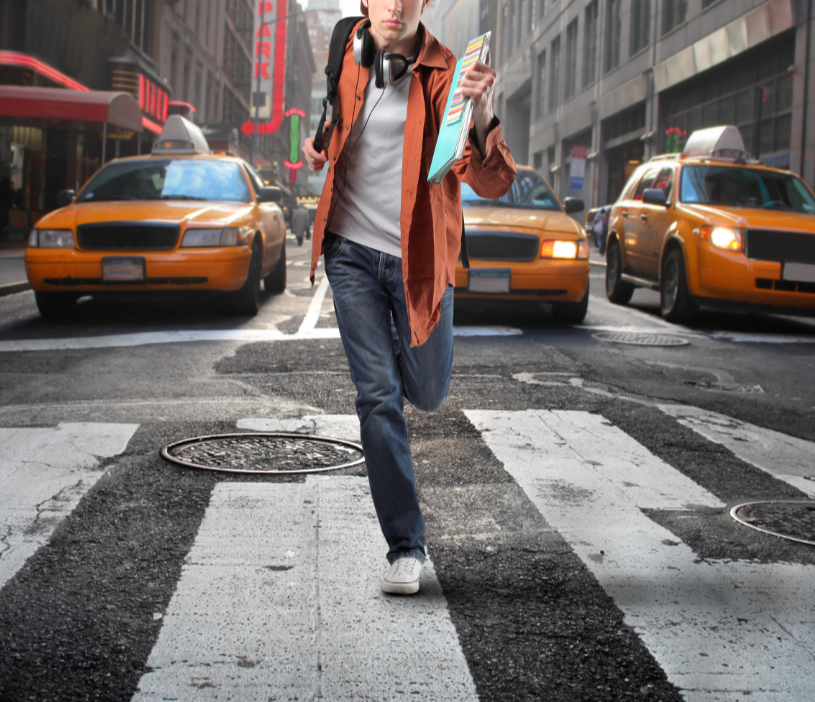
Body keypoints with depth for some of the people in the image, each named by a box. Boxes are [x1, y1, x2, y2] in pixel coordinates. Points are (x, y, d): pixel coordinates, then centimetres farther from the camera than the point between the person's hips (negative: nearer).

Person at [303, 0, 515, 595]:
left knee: (427, 394, 15)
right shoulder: (347, 53, -1)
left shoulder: (447, 77, -14)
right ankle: (407, 547, 2)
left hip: (418, 257, -1)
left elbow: (493, 183, -24)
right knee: (378, 395, -6)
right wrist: (317, 140, 5)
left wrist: (482, 114, -41)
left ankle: (399, 345, 53)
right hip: (352, 251, 1)